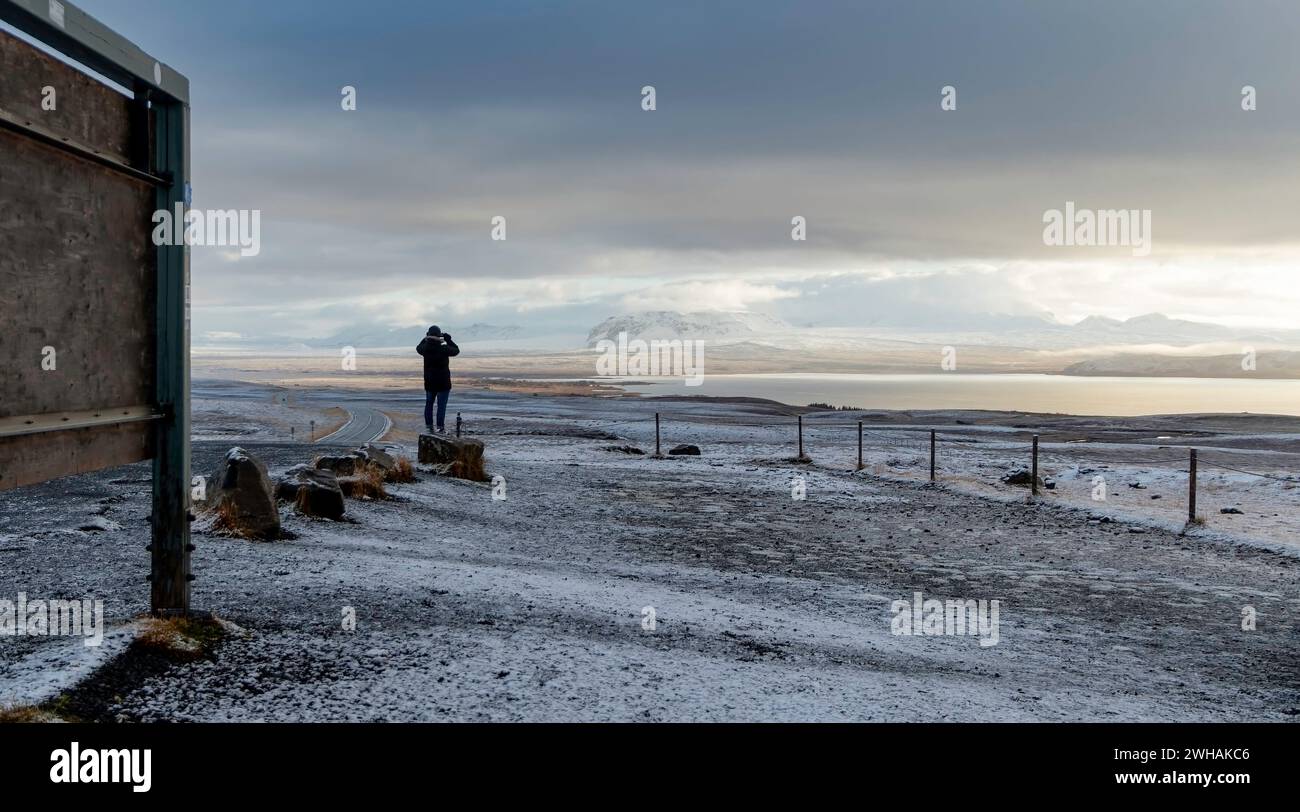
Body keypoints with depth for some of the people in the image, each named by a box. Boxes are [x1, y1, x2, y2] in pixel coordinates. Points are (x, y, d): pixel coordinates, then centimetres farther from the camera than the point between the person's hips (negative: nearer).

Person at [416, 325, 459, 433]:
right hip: (443, 383, -4)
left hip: (429, 382, 4)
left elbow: (418, 348, 16)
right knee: (441, 406, 0)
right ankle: (440, 428, -1)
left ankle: (428, 427, 19)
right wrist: (448, 340, 6)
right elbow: (456, 351, 0)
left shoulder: (425, 348, -9)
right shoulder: (444, 349, -19)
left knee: (429, 404, 18)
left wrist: (425, 338, 22)